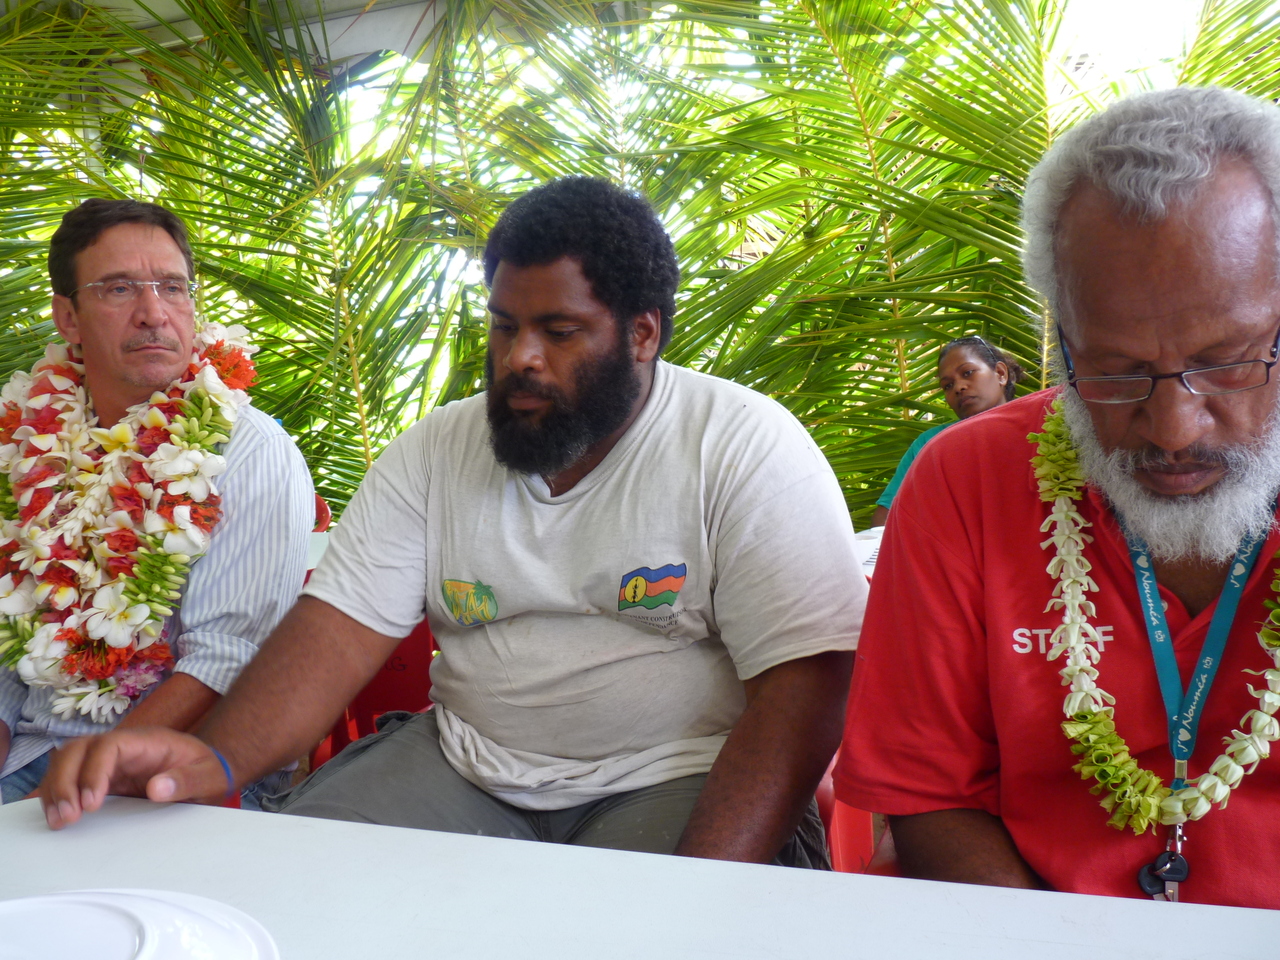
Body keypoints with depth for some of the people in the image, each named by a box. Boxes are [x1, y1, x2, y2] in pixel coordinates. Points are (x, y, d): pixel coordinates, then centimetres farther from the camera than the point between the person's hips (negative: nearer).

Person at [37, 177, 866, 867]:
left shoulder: (748, 450, -10)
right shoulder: (434, 453, 4)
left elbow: (799, 689, -15)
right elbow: (344, 624, -3)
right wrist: (214, 761, -23)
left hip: (680, 780, -3)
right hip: (465, 766, 4)